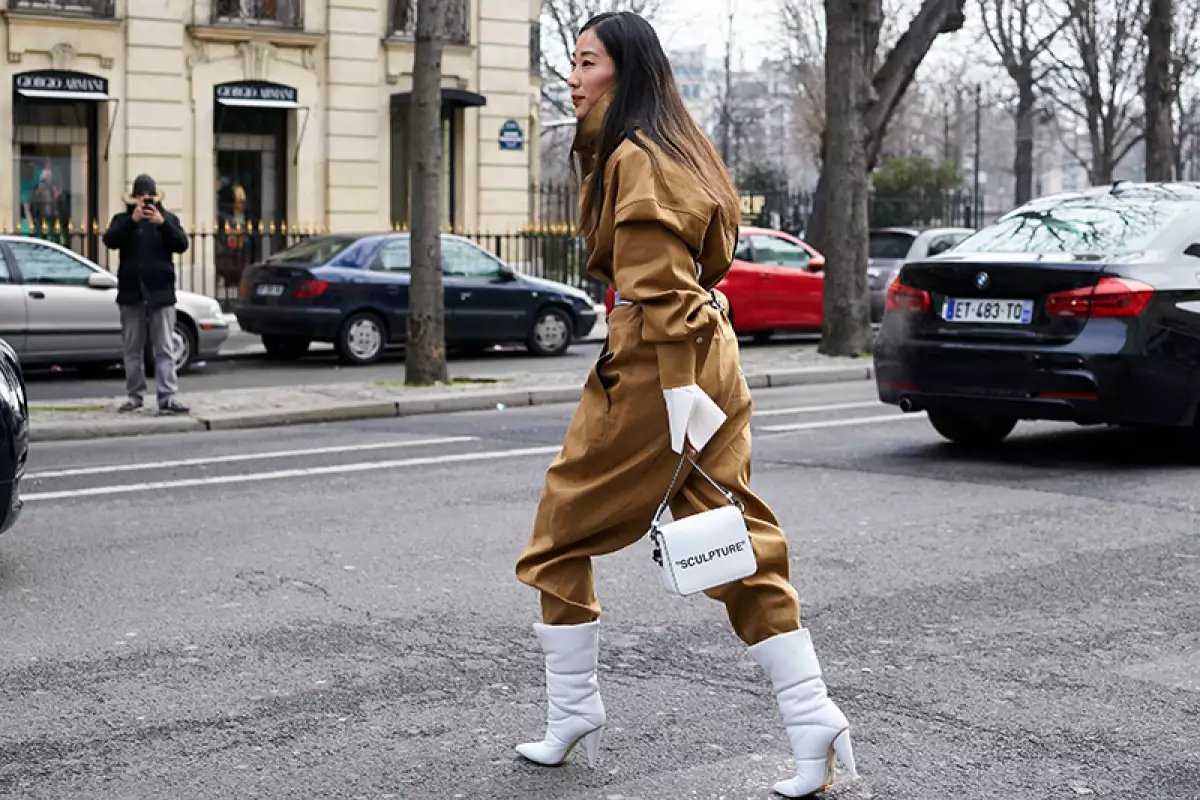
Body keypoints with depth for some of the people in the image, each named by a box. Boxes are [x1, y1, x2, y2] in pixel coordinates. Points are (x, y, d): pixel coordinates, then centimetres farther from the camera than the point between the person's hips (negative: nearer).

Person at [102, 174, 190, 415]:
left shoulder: (169, 219, 9)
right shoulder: (122, 219, 8)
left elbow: (181, 244, -5)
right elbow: (110, 240, -10)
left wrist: (162, 223, -18)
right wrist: (132, 220, -21)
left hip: (161, 292, -1)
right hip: (131, 292, 1)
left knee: (165, 348, -7)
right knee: (133, 349, 7)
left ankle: (167, 398, -12)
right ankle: (135, 396, 15)